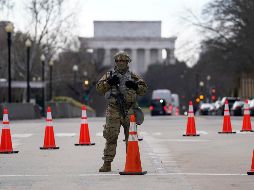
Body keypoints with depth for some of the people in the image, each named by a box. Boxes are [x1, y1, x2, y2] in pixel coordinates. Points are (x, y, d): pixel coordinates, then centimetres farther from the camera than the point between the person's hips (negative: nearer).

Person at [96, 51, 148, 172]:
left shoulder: (133, 76, 12)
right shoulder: (109, 76, 10)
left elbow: (144, 89, 9)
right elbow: (99, 88, 2)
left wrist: (135, 86, -10)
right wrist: (109, 83, -14)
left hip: (130, 111, 1)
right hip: (114, 111, -1)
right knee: (111, 137, -5)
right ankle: (107, 163, -3)